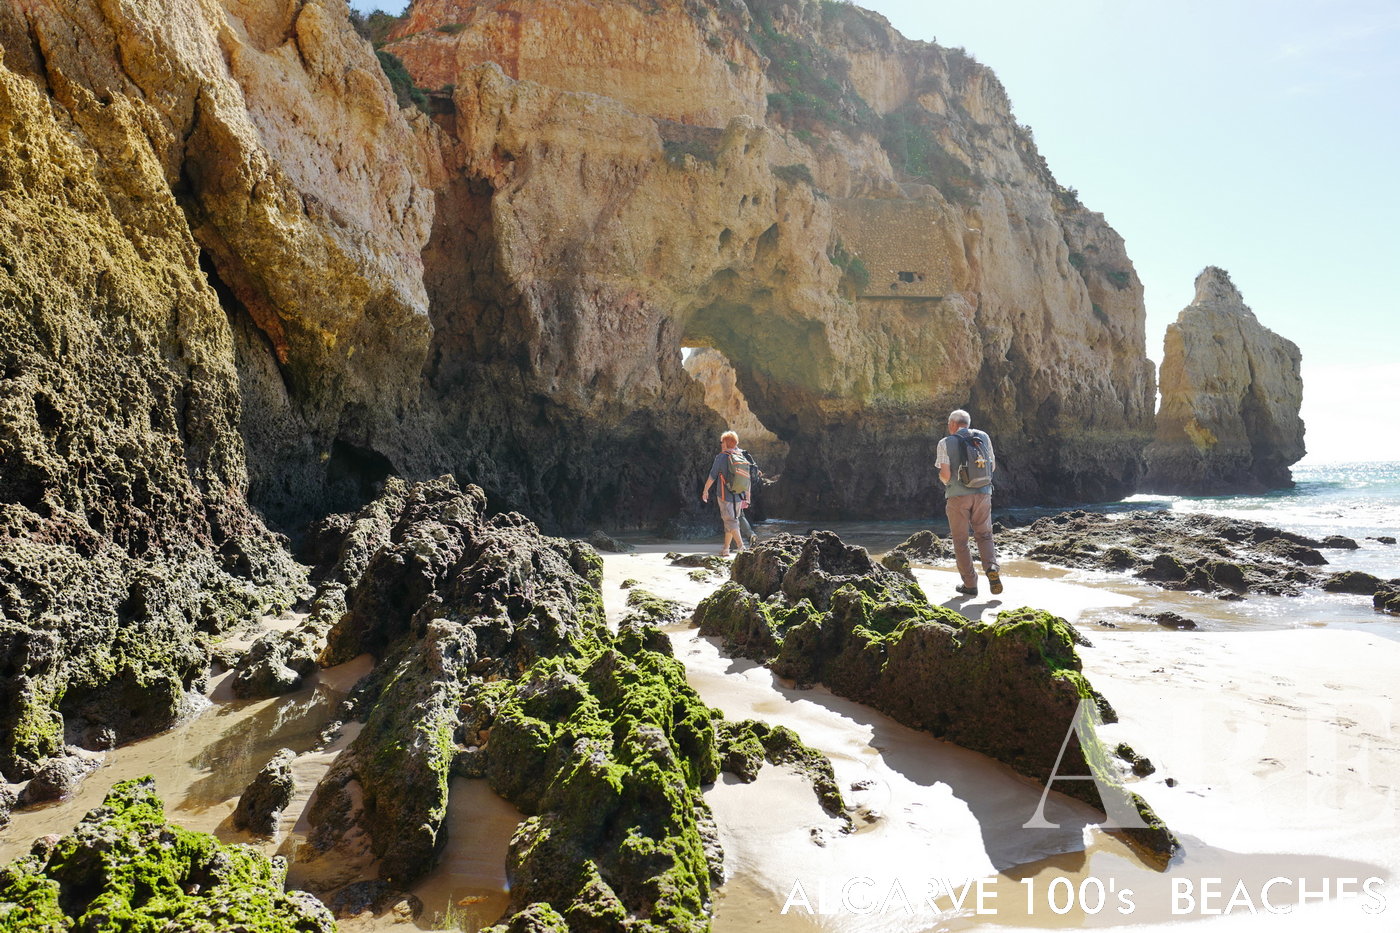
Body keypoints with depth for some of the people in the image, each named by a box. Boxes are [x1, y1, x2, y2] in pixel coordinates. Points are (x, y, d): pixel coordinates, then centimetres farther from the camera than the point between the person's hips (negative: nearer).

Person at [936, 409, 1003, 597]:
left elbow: (945, 474, -13)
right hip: (983, 493, 3)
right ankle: (992, 567, -8)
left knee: (960, 541, 8)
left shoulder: (946, 443, -6)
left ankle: (970, 584, 9)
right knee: (984, 535, 17)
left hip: (958, 495, -3)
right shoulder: (983, 437, 5)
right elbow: (992, 466, 11)